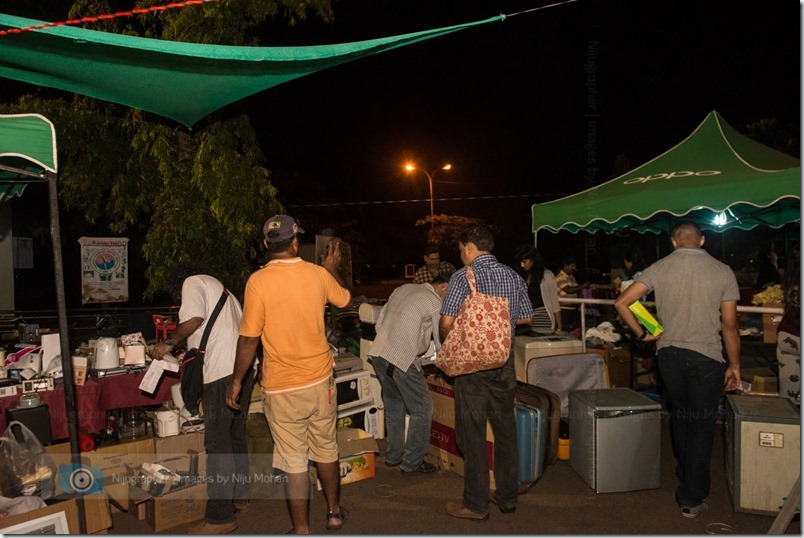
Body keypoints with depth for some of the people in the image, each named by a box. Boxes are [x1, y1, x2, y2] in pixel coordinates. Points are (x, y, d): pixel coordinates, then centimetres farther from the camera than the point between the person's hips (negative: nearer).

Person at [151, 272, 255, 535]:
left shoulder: (192, 282, 4)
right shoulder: (219, 289, 28)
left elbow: (194, 318, -14)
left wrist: (169, 342, -1)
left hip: (221, 371, -10)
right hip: (242, 368, 10)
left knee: (218, 442, -4)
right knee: (235, 436, 18)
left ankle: (220, 516, 1)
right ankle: (239, 497, 30)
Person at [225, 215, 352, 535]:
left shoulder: (259, 281, -14)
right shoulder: (318, 274, -3)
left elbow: (249, 339, -12)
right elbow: (344, 300, 18)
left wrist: (236, 381, 0)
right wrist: (332, 269, 33)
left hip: (283, 388, -4)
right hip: (321, 380, 4)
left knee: (294, 462, 5)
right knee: (326, 450, 20)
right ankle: (334, 512, 37)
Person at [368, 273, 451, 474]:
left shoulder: (403, 289, 16)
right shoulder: (435, 303, -5)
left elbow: (379, 322, 19)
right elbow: (441, 344, -2)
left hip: (378, 353, 8)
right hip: (403, 359, -8)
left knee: (393, 405, 24)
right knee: (422, 410, 7)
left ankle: (393, 456, 33)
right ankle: (412, 463, 15)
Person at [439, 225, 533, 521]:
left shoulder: (462, 277, -11)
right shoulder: (513, 276, 5)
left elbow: (447, 322, -16)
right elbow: (526, 318, 12)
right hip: (504, 360, 5)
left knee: (472, 432, 4)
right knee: (505, 428, 15)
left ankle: (476, 504, 12)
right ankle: (507, 496, 25)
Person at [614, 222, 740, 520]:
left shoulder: (659, 268, -2)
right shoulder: (723, 272, -5)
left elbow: (621, 302, -5)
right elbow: (729, 325, -3)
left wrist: (642, 333, 7)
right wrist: (734, 365, 7)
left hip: (668, 353, 3)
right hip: (706, 357, -2)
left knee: (679, 415, 23)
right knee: (702, 426, 8)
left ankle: (685, 475, 40)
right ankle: (692, 499, 12)